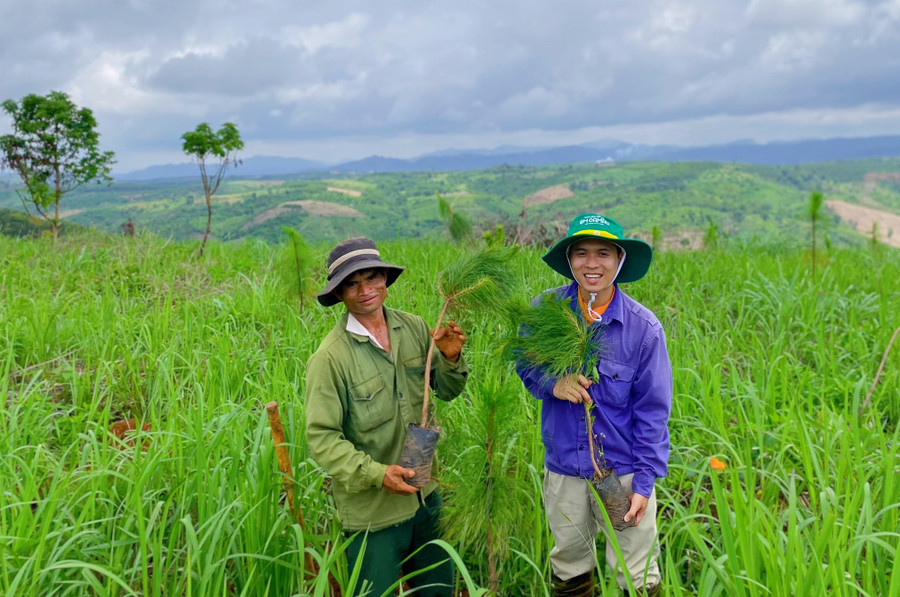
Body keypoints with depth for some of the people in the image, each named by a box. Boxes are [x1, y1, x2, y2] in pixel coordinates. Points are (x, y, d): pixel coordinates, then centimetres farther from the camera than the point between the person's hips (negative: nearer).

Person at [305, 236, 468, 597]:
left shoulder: (415, 328, -3)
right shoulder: (330, 357, -19)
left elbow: (447, 392, 7)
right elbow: (321, 438, -18)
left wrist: (451, 359, -13)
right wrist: (375, 474, -28)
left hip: (426, 496, 6)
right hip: (372, 511, -6)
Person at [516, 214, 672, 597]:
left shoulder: (643, 327, -13)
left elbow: (652, 412, -7)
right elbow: (524, 363, 6)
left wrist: (644, 483, -9)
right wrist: (551, 382, -17)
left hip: (623, 471, -2)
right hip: (563, 469, 2)